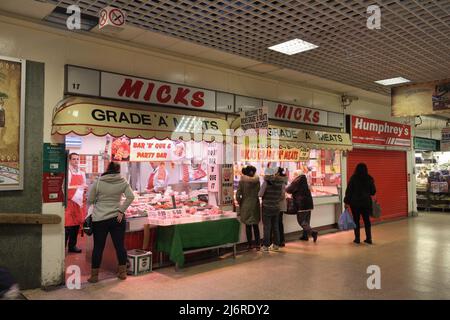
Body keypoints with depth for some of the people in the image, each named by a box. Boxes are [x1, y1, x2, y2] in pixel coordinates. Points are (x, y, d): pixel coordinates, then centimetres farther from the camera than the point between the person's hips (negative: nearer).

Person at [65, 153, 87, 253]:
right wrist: (79, 187, -20)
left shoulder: (82, 173, 14)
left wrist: (85, 188, 3)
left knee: (76, 224, 10)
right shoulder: (68, 172, -7)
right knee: (67, 226, -7)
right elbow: (65, 187, -14)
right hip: (69, 202, -6)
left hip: (79, 202, 7)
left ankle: (72, 245, 21)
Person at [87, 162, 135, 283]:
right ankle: (122, 272, 19)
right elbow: (130, 197, -10)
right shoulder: (123, 182, -1)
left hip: (99, 219, -1)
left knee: (98, 247, 7)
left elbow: (90, 200, 1)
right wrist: (121, 210, -6)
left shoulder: (98, 182, -4)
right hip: (117, 218, 1)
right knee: (120, 245, 10)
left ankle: (94, 275, 16)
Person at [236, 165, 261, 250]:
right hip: (255, 204, 0)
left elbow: (238, 195, -8)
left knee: (248, 226, 8)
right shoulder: (256, 180, -11)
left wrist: (240, 203, 5)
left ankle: (250, 245, 14)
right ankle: (257, 244, 18)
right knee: (255, 225, 13)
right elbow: (259, 192, -1)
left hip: (245, 205, 0)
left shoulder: (242, 181, -8)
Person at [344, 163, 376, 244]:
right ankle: (369, 238, 12)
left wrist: (346, 202, -3)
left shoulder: (353, 178, -7)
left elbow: (348, 191, -8)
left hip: (355, 202, -2)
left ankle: (357, 238, 9)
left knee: (356, 220, 6)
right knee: (367, 220, 11)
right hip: (366, 202, 2)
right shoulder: (369, 179, -2)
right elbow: (373, 192, 4)